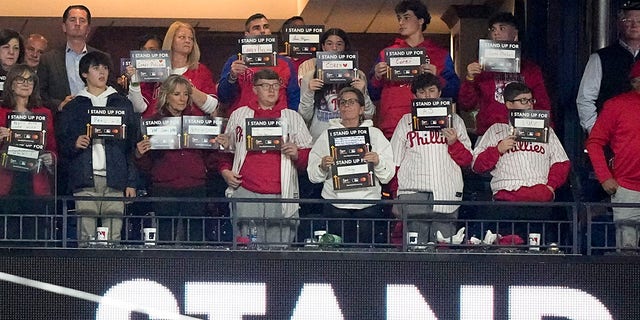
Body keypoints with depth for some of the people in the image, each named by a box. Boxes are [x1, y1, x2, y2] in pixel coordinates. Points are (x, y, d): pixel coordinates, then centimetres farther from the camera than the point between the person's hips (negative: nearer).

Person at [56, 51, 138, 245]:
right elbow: (61, 143, 13)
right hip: (85, 179, 0)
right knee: (86, 236, -8)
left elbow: (133, 144, 13)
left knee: (113, 237, -7)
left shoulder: (123, 105, 16)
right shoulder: (73, 107, 14)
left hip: (114, 179, 0)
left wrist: (131, 181, 5)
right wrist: (74, 144, -10)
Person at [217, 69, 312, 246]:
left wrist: (297, 154, -7)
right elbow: (227, 149, 23)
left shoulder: (292, 117, 15)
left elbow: (309, 156, 14)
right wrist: (225, 170, 6)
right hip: (246, 193, 0)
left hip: (281, 197, 0)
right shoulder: (239, 115, 16)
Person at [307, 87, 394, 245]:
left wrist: (378, 162, -12)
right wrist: (322, 167, -11)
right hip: (336, 206, 0)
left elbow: (388, 175, 7)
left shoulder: (375, 134, 12)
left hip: (368, 206, 0)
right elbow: (312, 175, 8)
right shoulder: (327, 135, 12)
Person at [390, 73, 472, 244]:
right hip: (413, 191, 0)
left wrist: (454, 143, -3)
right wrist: (395, 194, 6)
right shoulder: (406, 121, 17)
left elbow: (467, 160, 16)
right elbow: (395, 161, 14)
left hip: (447, 191, 0)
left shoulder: (454, 120, 18)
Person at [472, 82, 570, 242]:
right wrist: (497, 149, -2)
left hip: (540, 200, 1)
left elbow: (561, 163, 17)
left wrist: (551, 185, 0)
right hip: (506, 197, -1)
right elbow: (477, 164, 13)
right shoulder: (496, 131, 20)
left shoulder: (545, 130, 26)